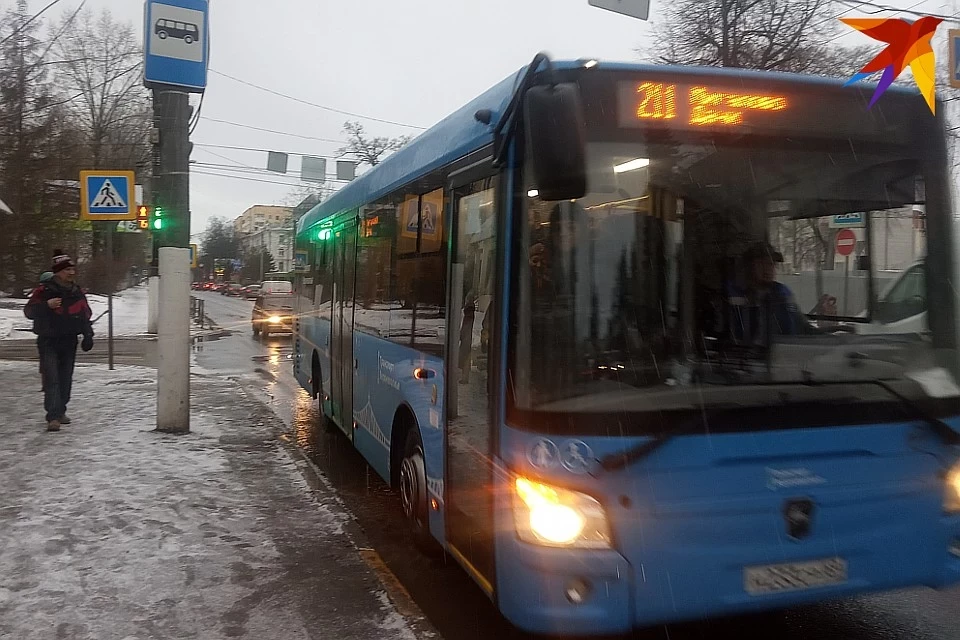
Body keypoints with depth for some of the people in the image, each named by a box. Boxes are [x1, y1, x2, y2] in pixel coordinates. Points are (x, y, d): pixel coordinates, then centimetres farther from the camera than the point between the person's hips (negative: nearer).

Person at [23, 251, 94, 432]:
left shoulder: (77, 292, 7)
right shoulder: (44, 291, -9)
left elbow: (86, 315, 15)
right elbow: (29, 311, -9)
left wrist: (88, 335, 10)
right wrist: (46, 305, -25)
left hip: (69, 341, 5)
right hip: (48, 342, -5)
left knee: (66, 379, 11)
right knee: (51, 379, -12)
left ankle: (60, 411, 25)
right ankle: (53, 417, -14)